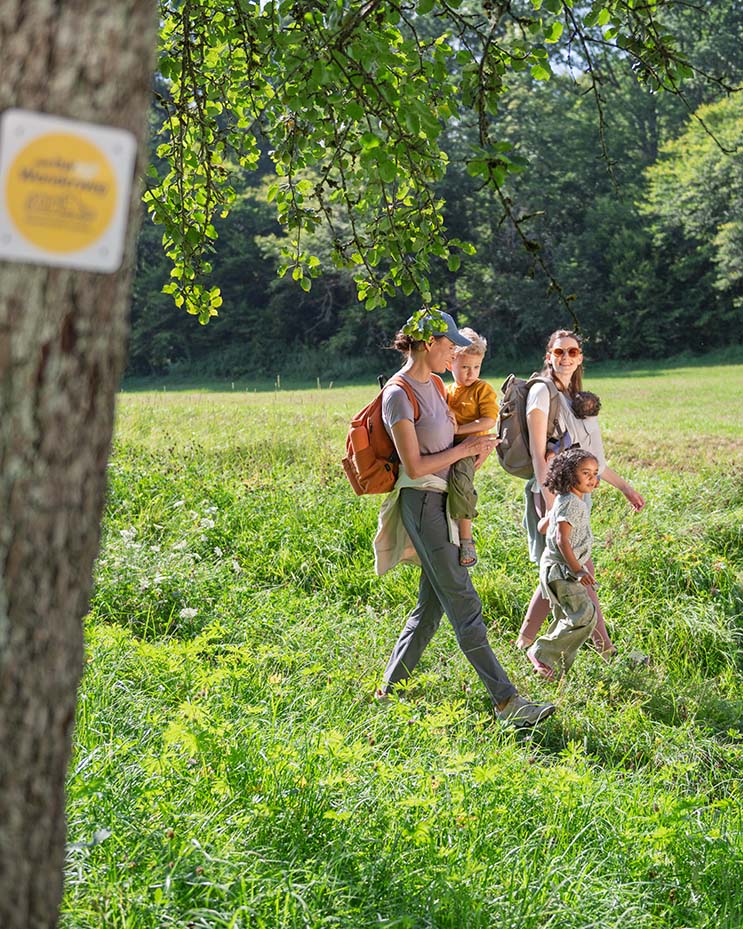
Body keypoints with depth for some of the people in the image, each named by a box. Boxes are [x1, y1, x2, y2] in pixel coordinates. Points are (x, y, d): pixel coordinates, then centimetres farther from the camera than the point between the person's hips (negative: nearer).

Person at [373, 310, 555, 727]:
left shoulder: (434, 384, 12)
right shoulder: (399, 395, -15)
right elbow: (414, 465, -18)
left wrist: (477, 449, 8)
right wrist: (464, 449, -9)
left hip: (446, 500, 9)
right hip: (422, 501, -9)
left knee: (432, 605, 12)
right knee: (464, 604, -9)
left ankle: (391, 689, 22)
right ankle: (506, 701, -9)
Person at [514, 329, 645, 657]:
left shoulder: (576, 397, 15)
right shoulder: (542, 392, -8)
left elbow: (591, 456, 21)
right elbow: (538, 453, -15)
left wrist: (624, 486, 21)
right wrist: (550, 500, -22)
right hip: (553, 493, -8)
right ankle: (606, 649, 4)